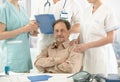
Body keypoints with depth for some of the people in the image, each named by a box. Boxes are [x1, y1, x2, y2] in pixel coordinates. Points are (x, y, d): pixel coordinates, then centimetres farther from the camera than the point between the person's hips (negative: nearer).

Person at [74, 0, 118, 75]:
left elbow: (110, 39, -12)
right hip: (87, 55, 5)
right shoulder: (88, 12, 8)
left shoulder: (107, 12, -10)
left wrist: (87, 45, -17)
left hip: (101, 55, -5)